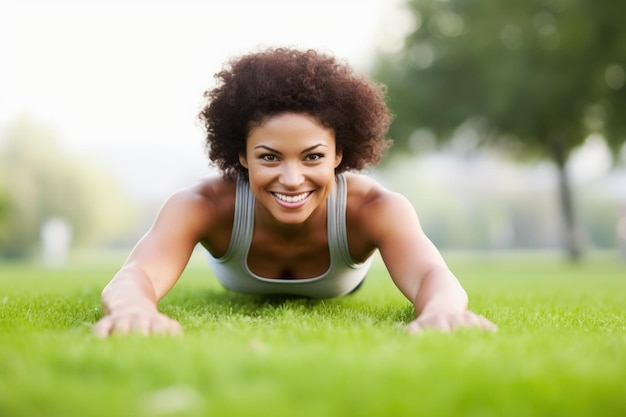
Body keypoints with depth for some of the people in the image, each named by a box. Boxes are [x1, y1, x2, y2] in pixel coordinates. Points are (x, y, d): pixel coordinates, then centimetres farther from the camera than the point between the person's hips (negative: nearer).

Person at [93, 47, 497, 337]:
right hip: (238, 288, 0)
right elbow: (136, 274, -63)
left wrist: (439, 313, -89)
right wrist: (135, 310, -88)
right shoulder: (203, 205, -47)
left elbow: (432, 274, -64)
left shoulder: (376, 208, -47)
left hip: (341, 286, 1)